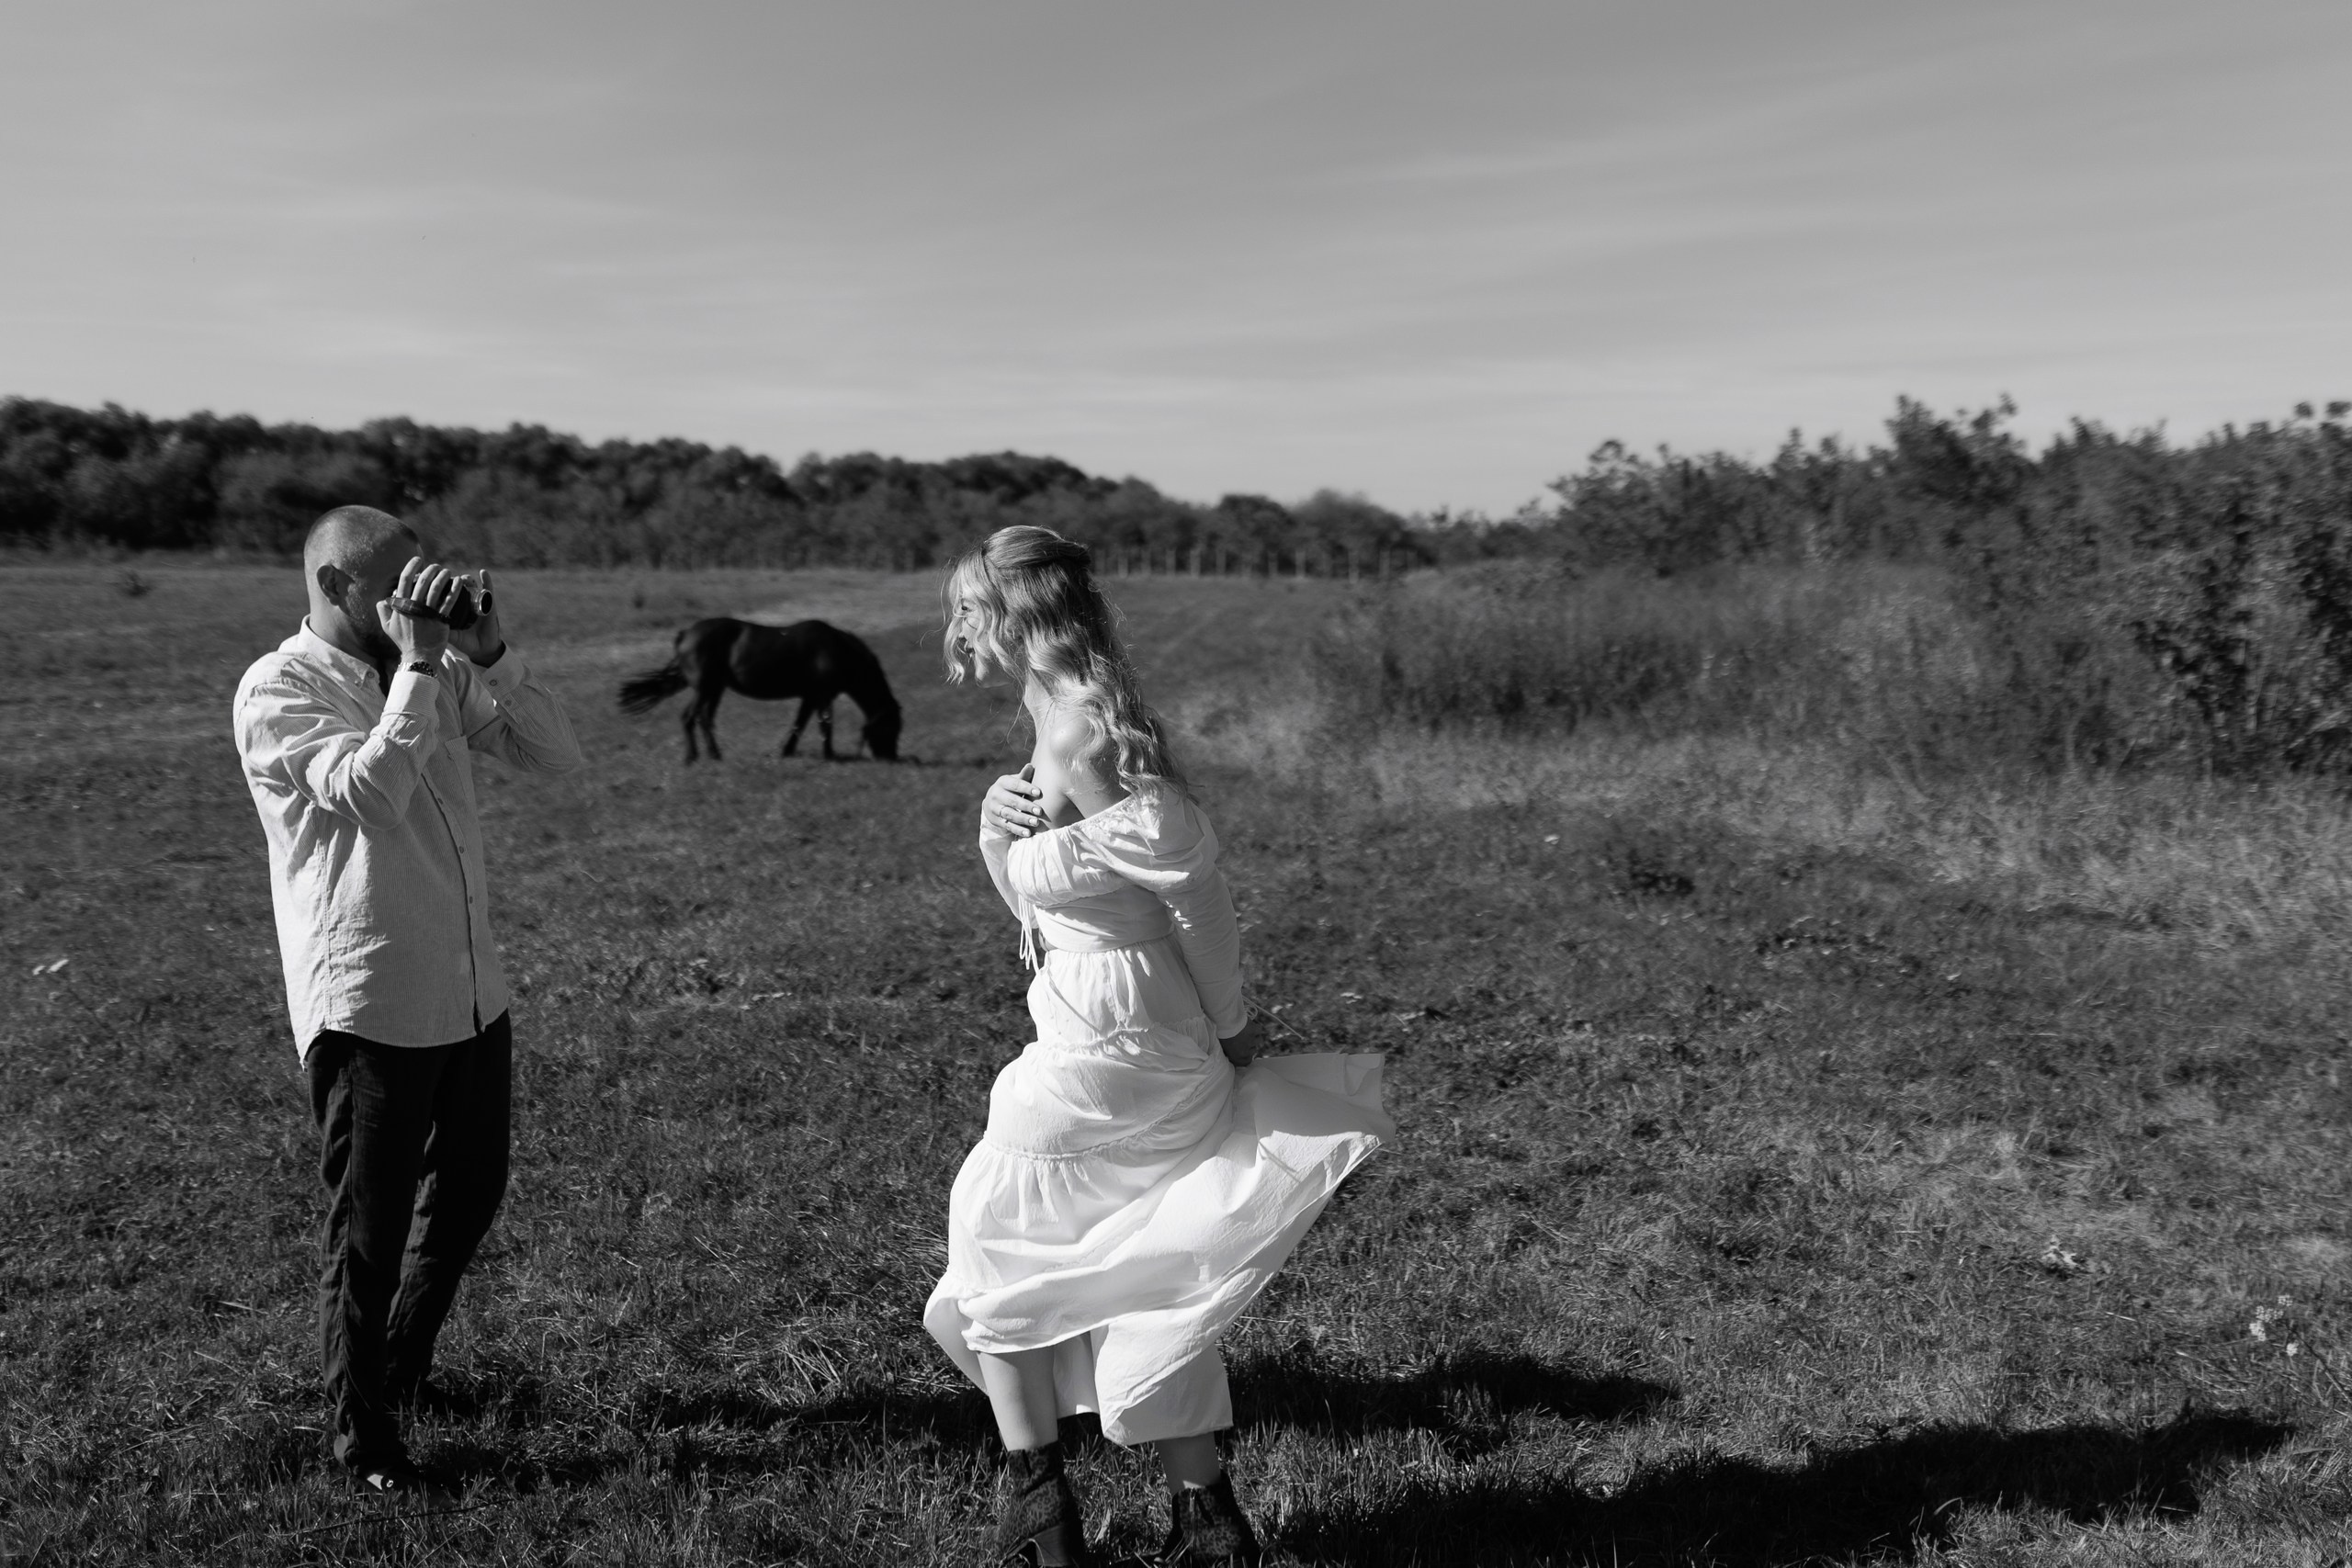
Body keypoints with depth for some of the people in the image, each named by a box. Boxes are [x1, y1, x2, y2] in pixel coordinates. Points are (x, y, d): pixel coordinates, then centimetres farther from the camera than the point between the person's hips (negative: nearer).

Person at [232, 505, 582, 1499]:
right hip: (367, 1009, -7)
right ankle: (361, 1436, 26)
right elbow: (369, 788, -27)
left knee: (467, 1196, 21)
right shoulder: (278, 690, -10)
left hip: (471, 996, 7)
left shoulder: (439, 674, 7)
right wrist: (419, 662, -21)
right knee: (369, 1230, 6)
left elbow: (555, 755, 0)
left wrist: (486, 652, -10)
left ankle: (404, 1368, 45)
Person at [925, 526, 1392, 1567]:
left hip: (1100, 1052, -9)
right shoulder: (1066, 719, 10)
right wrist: (997, 838, 0)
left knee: (992, 1237, 12)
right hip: (1158, 1052, 9)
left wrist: (1230, 1028, -11)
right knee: (1141, 1278, 19)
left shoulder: (1080, 735, -20)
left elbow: (1197, 888, -20)